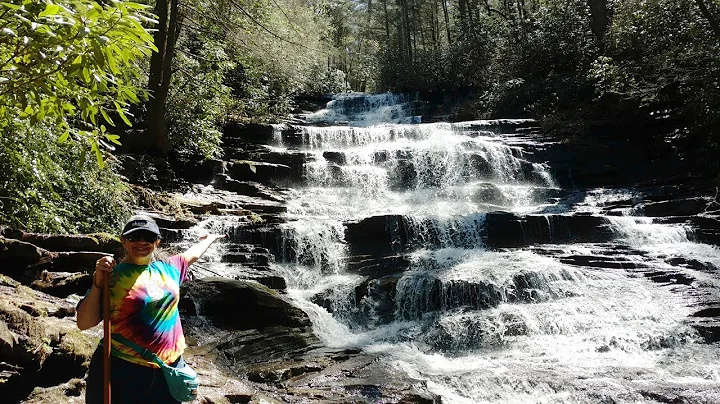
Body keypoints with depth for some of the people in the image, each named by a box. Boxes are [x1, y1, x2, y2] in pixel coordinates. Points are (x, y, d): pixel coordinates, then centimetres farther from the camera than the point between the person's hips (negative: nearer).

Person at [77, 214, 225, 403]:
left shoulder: (168, 268, 6)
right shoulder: (111, 276, -7)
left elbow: (192, 254, 26)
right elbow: (84, 323, -9)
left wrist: (210, 238, 42)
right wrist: (97, 283, -19)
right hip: (122, 370, -4)